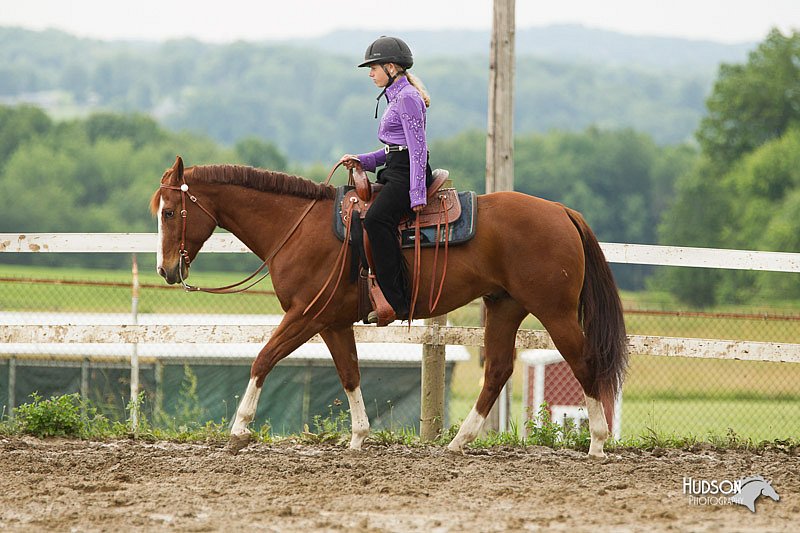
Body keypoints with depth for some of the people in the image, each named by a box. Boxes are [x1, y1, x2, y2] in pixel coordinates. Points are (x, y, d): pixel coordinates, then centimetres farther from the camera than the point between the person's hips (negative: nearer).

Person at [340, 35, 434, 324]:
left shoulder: (407, 98, -12)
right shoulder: (396, 97, 20)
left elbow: (417, 148, -18)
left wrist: (417, 195, -23)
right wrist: (361, 160, 13)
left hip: (408, 173, -11)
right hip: (396, 173, 11)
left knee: (376, 219, -32)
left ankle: (397, 302, -37)